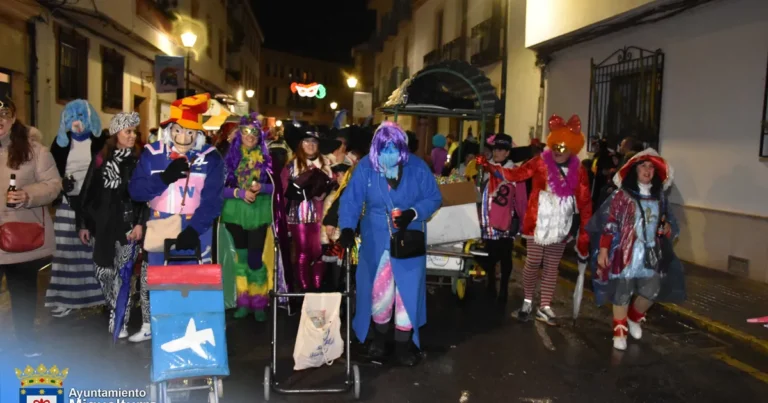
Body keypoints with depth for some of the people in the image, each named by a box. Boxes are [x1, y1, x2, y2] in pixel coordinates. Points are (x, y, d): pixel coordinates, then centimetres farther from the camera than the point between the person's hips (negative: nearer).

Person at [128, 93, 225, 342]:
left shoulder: (210, 157, -7)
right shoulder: (151, 153, 0)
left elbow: (212, 200, -13)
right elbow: (135, 191, -5)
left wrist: (194, 230, -24)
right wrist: (164, 178, -21)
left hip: (194, 231, -3)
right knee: (150, 279, 14)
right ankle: (148, 327, 35)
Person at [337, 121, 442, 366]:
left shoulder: (418, 167, -8)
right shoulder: (365, 167, -8)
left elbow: (434, 198, -4)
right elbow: (351, 199, -14)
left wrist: (413, 213, -21)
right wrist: (347, 228, -29)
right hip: (376, 240, 1)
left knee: (407, 290, 3)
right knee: (378, 290, 11)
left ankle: (403, 345, 18)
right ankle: (379, 338, 33)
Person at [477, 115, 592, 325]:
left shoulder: (579, 171, -1)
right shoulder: (540, 162, -6)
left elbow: (584, 202, 1)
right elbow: (516, 174, -11)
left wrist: (585, 231, -2)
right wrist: (491, 167, -27)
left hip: (561, 227, 3)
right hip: (539, 223, -2)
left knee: (552, 266, 11)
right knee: (533, 263, 4)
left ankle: (544, 307, 21)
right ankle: (528, 301, 23)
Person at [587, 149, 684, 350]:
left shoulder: (659, 196, 9)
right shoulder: (622, 195, -9)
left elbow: (667, 220, 23)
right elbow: (609, 224, -10)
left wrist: (668, 228, -1)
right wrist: (603, 250, -14)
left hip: (650, 254, 5)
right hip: (625, 253, -5)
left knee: (651, 291, 6)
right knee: (622, 293, 3)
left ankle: (634, 318, 36)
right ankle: (619, 331, 20)